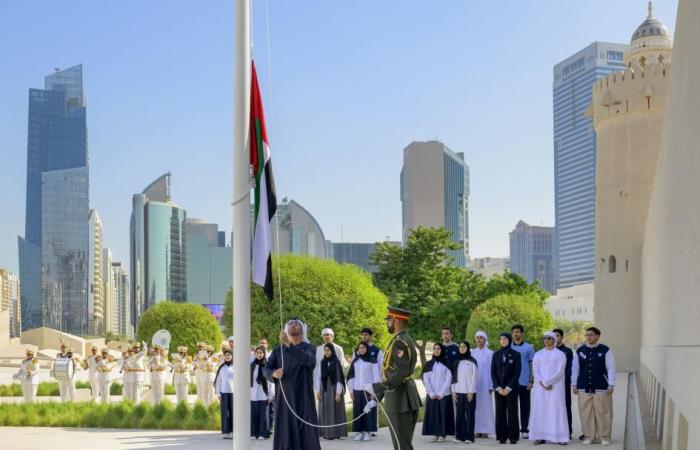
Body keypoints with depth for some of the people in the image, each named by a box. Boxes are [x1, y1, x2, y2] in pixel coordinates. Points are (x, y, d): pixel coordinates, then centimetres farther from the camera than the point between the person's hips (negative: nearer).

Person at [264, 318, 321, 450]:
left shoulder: (309, 348, 1)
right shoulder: (278, 350, 10)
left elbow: (308, 360, -22)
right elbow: (266, 369, 3)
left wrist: (289, 345, -31)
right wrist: (273, 374, -21)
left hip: (303, 397, -2)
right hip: (284, 397, 2)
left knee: (306, 431, -4)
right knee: (285, 431, 0)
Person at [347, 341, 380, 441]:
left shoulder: (372, 361, -1)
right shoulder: (355, 362, 10)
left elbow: (376, 377, -3)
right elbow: (351, 376, 12)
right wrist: (351, 390, 6)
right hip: (357, 390, 4)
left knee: (369, 410, -4)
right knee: (358, 411, 2)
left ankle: (368, 432, 0)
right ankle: (359, 432, 7)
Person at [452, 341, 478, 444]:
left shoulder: (472, 361, 1)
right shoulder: (457, 362, 15)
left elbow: (474, 377, -4)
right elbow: (454, 376, 13)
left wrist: (471, 391, -11)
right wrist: (453, 391, 4)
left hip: (469, 392, -4)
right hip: (458, 392, 4)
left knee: (469, 414, -4)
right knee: (459, 414, 1)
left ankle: (469, 437, -4)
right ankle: (460, 436, 5)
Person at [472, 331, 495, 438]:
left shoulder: (490, 353, 1)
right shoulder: (472, 353, 9)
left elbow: (492, 369, 0)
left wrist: (491, 385, -6)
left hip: (485, 383, -2)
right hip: (473, 383, 2)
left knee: (485, 405, -2)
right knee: (475, 406, -1)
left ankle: (485, 430, 2)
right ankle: (477, 430, 3)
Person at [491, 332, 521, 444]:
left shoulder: (516, 355, 1)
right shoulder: (496, 355, 9)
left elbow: (517, 373, -4)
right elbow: (493, 372, 6)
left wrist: (508, 388, -10)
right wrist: (498, 388, -5)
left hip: (511, 388, -2)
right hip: (498, 388, 2)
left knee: (512, 412, -2)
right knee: (500, 413, 1)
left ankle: (513, 436, 2)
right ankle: (502, 436, 5)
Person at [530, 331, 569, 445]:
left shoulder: (560, 354, 1)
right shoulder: (538, 354, 12)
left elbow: (560, 371, -8)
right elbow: (535, 371, 5)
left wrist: (547, 382, -13)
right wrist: (542, 383, -10)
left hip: (556, 387, -3)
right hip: (541, 387, 3)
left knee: (556, 410, -6)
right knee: (540, 410, -1)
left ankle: (559, 437, -5)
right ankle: (541, 436, 1)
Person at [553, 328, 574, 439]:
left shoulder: (568, 351, 6)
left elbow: (569, 368, 0)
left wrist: (564, 380, -11)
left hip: (564, 384, -2)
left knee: (566, 407, -1)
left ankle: (568, 432, 2)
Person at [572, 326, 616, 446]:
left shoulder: (605, 350, -1)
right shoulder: (580, 351, 7)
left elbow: (611, 368, -2)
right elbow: (575, 368, 11)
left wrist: (611, 385, -7)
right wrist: (574, 384, 9)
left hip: (601, 388, -3)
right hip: (584, 388, 3)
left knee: (603, 413, 0)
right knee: (585, 413, 4)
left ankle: (604, 437, 10)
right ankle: (588, 436, 14)